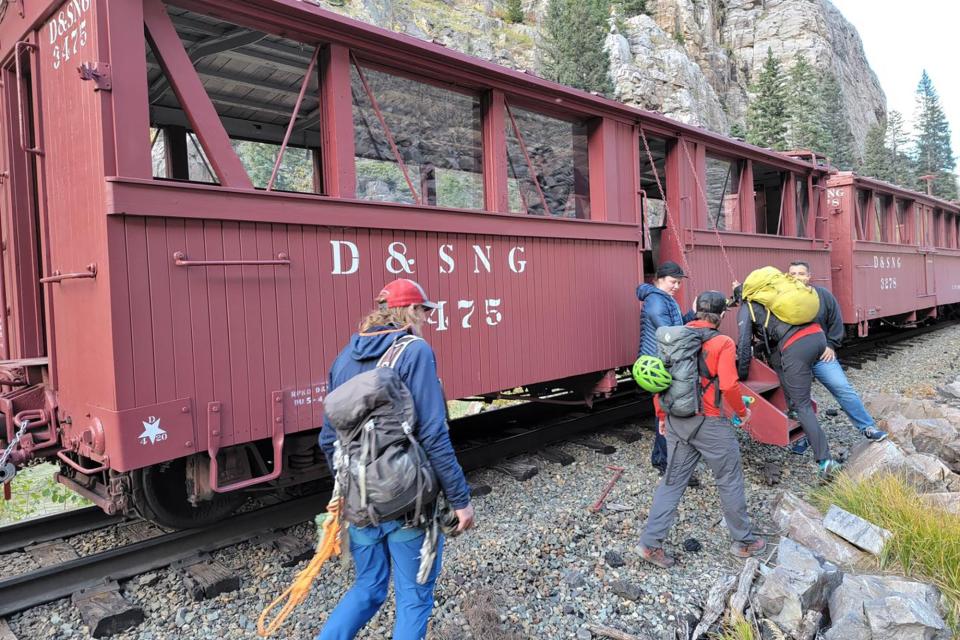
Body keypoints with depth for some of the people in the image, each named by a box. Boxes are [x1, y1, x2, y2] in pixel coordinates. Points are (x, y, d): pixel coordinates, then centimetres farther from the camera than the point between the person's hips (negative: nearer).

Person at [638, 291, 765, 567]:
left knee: (673, 480, 12)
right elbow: (729, 385, -18)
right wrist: (742, 412, 0)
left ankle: (651, 543, 11)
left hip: (676, 421, 5)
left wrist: (662, 415, 17)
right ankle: (744, 541, 29)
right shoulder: (723, 343, -10)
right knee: (730, 480, 14)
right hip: (709, 423, -5)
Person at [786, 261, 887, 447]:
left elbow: (836, 321, 6)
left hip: (821, 354, 1)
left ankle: (867, 427, 13)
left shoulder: (822, 295, -1)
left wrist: (831, 345, 1)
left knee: (843, 389, 0)